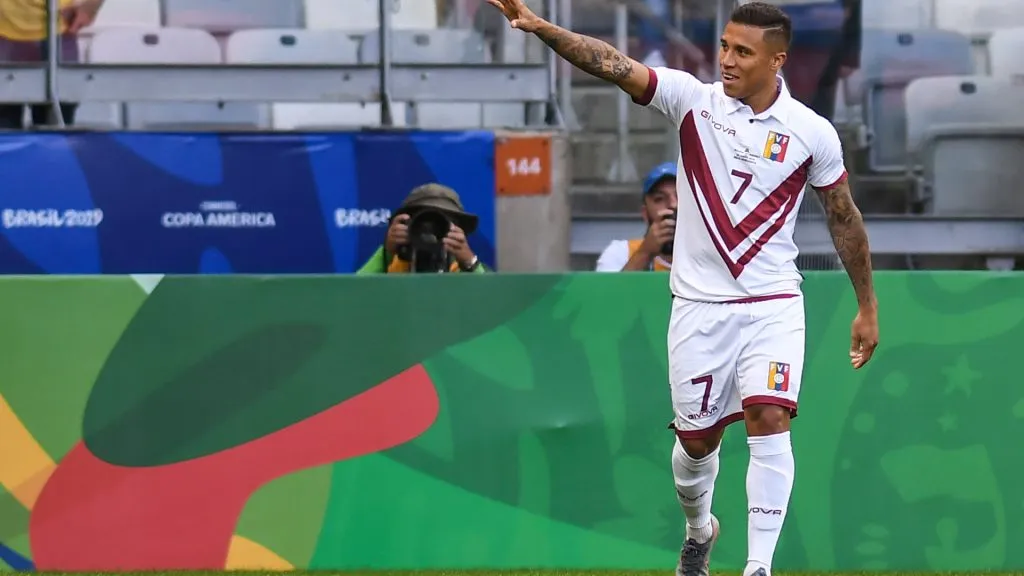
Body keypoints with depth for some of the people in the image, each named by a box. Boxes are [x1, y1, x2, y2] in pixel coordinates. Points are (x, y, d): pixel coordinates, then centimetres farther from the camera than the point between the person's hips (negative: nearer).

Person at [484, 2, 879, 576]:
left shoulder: (813, 133, -3)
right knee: (697, 439, 9)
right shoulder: (694, 100, -4)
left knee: (770, 421, -18)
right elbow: (615, 65, -16)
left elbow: (845, 218, 8)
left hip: (773, 306, -1)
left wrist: (867, 306, 12)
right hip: (699, 305, 1)